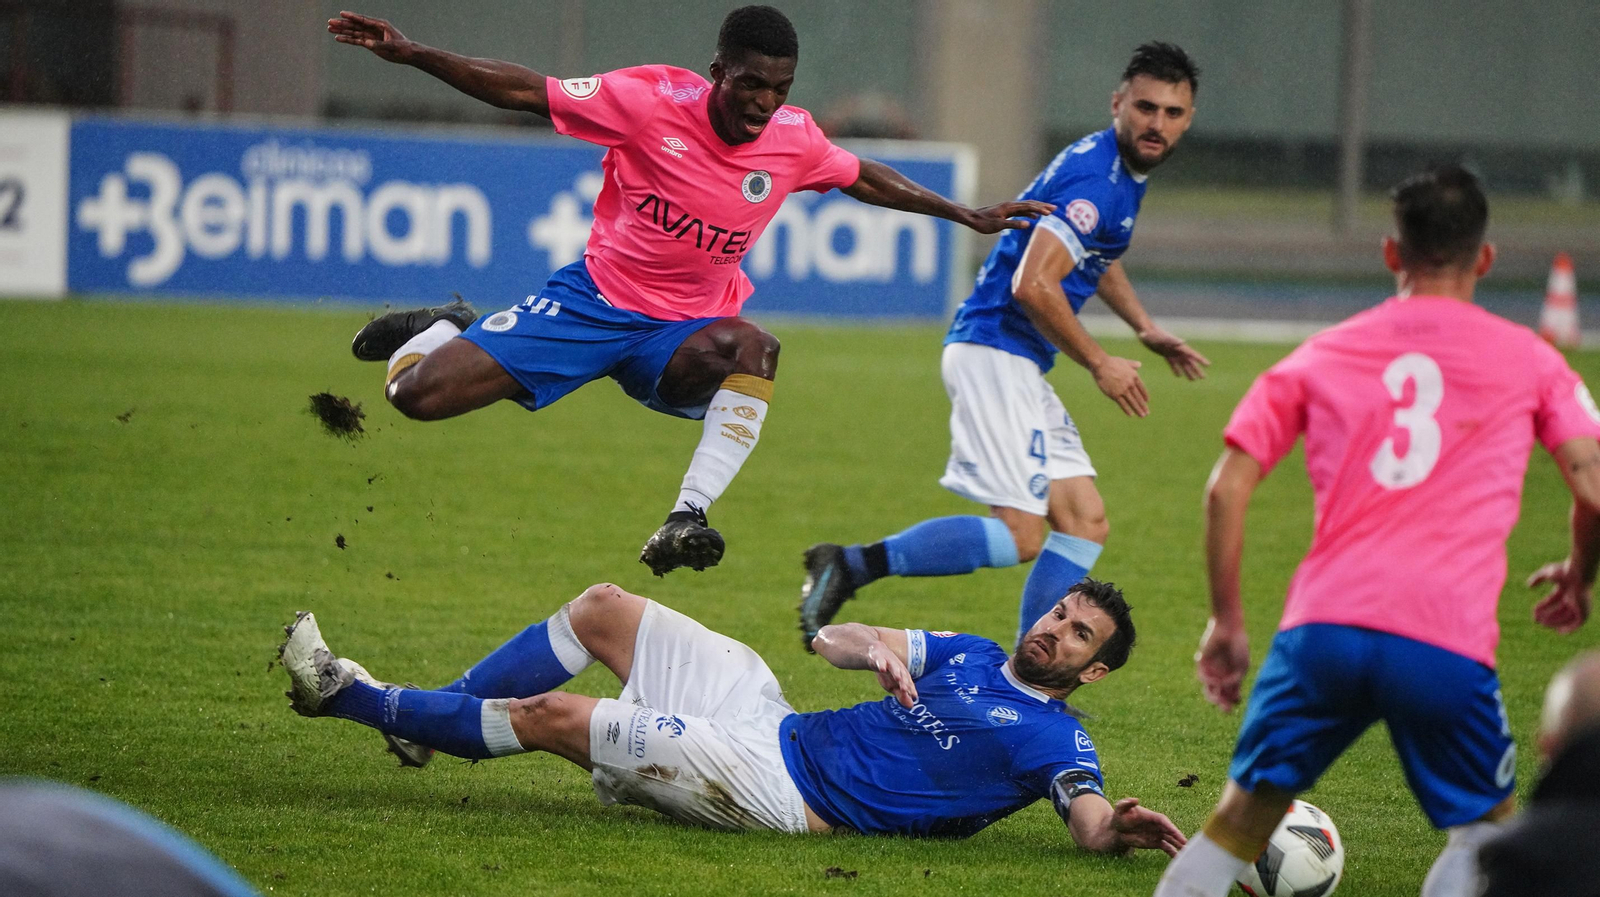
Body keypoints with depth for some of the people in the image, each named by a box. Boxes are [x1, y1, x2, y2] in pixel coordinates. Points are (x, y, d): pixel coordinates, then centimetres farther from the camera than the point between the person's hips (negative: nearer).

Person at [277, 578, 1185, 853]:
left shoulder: (1051, 739, -8)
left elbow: (1092, 821, -24)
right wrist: (877, 649, -8)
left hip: (778, 789, -8)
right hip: (771, 718, 8)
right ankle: (426, 715, 20)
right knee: (603, 608, 8)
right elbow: (833, 639, 16)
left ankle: (353, 698, 5)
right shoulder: (972, 656, 14)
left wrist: (1118, 828, -48)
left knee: (554, 715, -11)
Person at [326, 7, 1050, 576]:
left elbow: (865, 179, 16)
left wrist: (966, 216, 18)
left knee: (755, 347, -36)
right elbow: (524, 91, -10)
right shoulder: (653, 101, -17)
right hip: (595, 296, -2)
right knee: (418, 395, -14)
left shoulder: (795, 140, -6)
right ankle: (445, 330, 24)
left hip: (682, 333, 2)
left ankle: (686, 519, -37)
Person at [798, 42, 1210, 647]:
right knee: (1019, 536, -17)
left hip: (1017, 368, 11)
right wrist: (1100, 365, -16)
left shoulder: (1124, 172, 16)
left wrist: (1144, 329, 29)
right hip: (995, 353, -11)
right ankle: (849, 565, -14)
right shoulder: (1095, 178, -17)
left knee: (1085, 523, 7)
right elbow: (1034, 285, -26)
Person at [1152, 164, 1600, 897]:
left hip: (1319, 629, 2)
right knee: (1485, 831, 16)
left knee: (1239, 824, 13)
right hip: (1448, 644, -2)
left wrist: (1226, 621, 17)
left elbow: (1227, 488, 10)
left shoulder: (1322, 355, 17)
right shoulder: (1528, 359, 13)